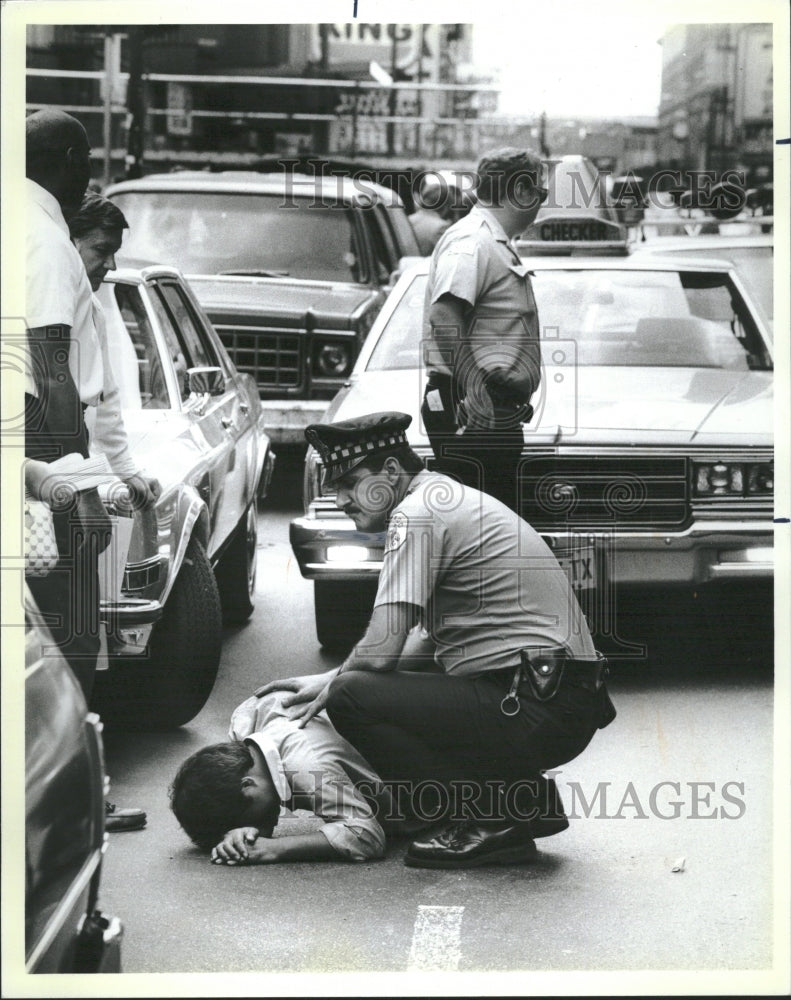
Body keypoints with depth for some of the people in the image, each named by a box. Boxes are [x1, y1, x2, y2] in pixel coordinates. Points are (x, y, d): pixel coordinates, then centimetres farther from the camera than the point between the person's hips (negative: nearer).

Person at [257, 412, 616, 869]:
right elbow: (412, 646, 25)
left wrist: (332, 685, 4)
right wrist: (331, 678, 18)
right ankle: (528, 798, 13)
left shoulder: (417, 514, -10)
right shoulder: (450, 498, 20)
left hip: (540, 711, -10)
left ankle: (487, 823, -10)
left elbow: (381, 650, -16)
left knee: (353, 697, -15)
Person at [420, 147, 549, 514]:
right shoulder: (471, 243, -11)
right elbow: (443, 317, -25)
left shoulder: (496, 245, 23)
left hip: (498, 412, 11)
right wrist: (475, 389, -31)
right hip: (474, 414, -11)